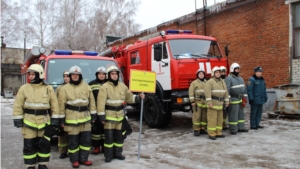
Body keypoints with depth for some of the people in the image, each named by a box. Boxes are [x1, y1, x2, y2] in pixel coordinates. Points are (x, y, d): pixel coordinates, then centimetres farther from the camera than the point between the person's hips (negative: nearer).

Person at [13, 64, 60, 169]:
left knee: (44, 144, 8)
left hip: (44, 122, 1)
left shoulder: (48, 89, 1)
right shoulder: (24, 88, -1)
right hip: (29, 122, 0)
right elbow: (18, 105, 1)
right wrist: (18, 119, -4)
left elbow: (54, 105, 3)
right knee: (29, 145, 6)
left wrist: (55, 119, -1)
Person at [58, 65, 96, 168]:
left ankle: (83, 159, 21)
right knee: (73, 141, 4)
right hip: (72, 118, -3)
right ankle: (74, 160, 18)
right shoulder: (65, 88, -1)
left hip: (85, 118, 3)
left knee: (86, 139, 7)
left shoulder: (86, 86, 7)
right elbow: (61, 104, -1)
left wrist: (93, 114, 7)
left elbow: (91, 101, 9)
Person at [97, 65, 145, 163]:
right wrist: (101, 116, -19)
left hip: (119, 115, 5)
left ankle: (117, 153, 28)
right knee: (109, 136, 0)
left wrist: (138, 97, -4)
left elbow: (129, 97, 13)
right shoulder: (105, 87, -12)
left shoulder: (122, 86, 5)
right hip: (109, 115, -5)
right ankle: (108, 155, 14)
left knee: (119, 135, 13)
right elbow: (101, 103, -16)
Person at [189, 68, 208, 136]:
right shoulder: (194, 83, 0)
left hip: (205, 102, 4)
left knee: (204, 116, 7)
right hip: (197, 102, -4)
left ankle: (202, 129, 16)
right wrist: (192, 101, -12)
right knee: (197, 116, -5)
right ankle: (196, 130, 1)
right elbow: (191, 92, -6)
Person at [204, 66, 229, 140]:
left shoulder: (222, 82, 14)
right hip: (213, 103, -7)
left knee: (220, 119, 10)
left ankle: (218, 133, 19)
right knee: (212, 119, -6)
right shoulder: (210, 82, -7)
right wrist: (209, 103, -22)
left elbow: (225, 92, 16)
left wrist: (226, 101, 11)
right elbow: (207, 92, -16)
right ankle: (211, 134, 0)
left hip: (220, 103, 7)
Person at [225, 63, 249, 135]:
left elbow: (244, 88, 20)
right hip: (233, 100, -9)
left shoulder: (240, 78, 15)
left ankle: (241, 127, 27)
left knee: (241, 114, 15)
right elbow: (227, 90, -18)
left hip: (240, 100, 9)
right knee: (233, 115, -4)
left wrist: (245, 97, 14)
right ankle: (233, 130, 5)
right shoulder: (228, 78, -12)